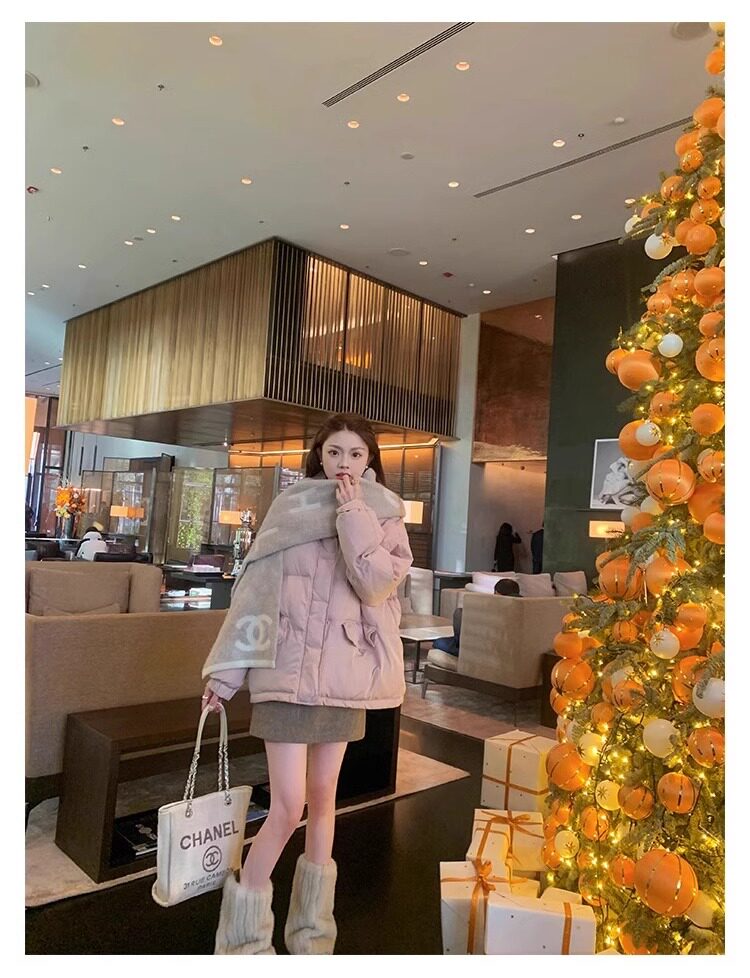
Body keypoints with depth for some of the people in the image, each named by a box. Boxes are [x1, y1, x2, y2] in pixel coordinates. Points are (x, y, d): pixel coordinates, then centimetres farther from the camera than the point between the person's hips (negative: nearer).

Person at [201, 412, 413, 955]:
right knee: (288, 804, -3)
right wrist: (225, 671, 0)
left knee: (323, 797, 13)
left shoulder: (384, 518, 3)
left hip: (344, 674, 2)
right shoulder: (291, 508, 0)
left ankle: (311, 928, 32)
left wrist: (353, 514, -14)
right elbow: (255, 588, 0)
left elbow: (377, 584, -14)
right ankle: (243, 935, 19)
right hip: (288, 669, -2)